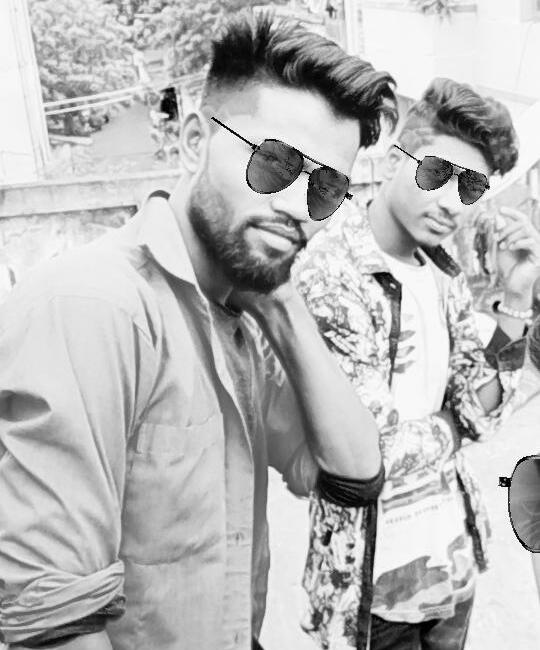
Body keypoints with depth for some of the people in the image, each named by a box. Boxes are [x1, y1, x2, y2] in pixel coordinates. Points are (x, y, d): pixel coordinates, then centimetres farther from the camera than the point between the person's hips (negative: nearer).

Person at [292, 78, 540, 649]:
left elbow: (480, 415, -1)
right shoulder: (327, 274, -22)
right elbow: (367, 457, -25)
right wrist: (446, 423, -7)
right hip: (374, 579, -7)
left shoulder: (443, 273, 1)